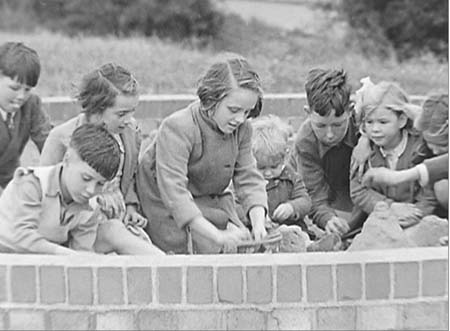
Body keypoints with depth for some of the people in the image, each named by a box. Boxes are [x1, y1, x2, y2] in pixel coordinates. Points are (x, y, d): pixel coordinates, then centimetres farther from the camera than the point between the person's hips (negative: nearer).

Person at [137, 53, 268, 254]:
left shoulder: (242, 130, -8)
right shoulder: (177, 128, -30)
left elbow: (248, 178, -8)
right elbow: (173, 190, -37)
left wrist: (258, 222, -28)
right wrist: (216, 235, -44)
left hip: (213, 201, 6)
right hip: (169, 208, -6)